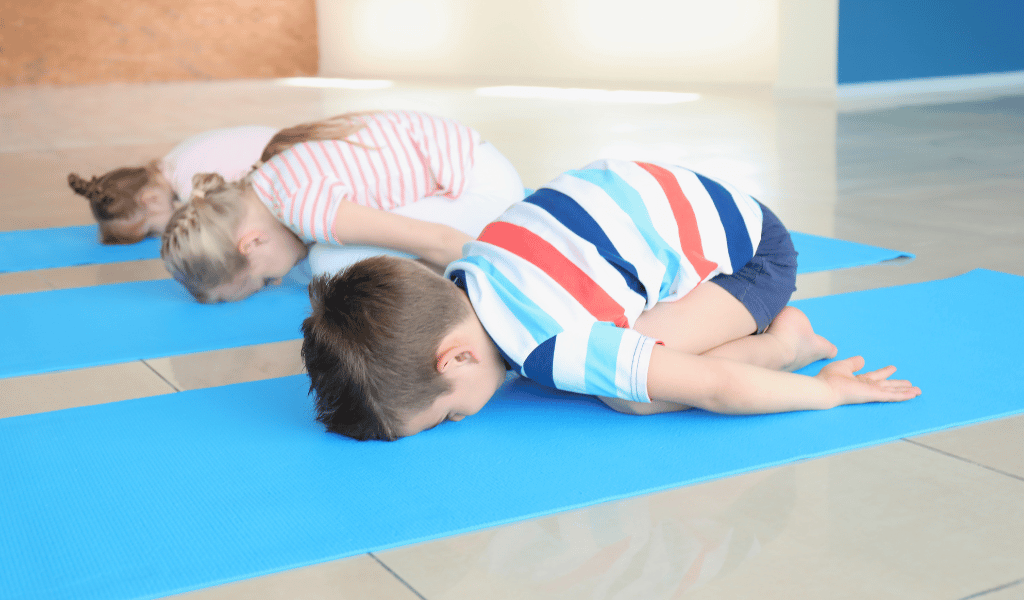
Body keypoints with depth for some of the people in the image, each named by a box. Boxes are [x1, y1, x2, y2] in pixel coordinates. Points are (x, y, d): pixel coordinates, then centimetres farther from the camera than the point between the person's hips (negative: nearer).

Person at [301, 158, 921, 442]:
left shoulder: (557, 348, -36)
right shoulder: (460, 280, -12)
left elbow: (715, 388, -29)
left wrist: (829, 392, -16)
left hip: (749, 247, -8)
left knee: (626, 393, -25)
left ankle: (782, 343, -4)